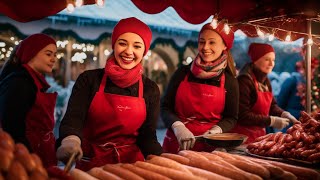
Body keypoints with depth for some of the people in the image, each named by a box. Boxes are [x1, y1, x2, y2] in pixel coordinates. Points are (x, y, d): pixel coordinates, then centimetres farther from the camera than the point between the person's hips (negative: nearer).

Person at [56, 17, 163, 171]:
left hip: (131, 162, 1)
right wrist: (71, 140, -40)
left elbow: (147, 135, -2)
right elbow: (73, 117, -18)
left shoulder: (150, 90, -2)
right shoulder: (89, 79, -6)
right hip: (90, 163, -1)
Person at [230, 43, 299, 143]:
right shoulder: (245, 81, -19)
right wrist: (271, 121, -21)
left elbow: (271, 105, 14)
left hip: (260, 134, 8)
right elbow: (242, 115, -23)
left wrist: (284, 114, -6)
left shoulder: (265, 81, 7)